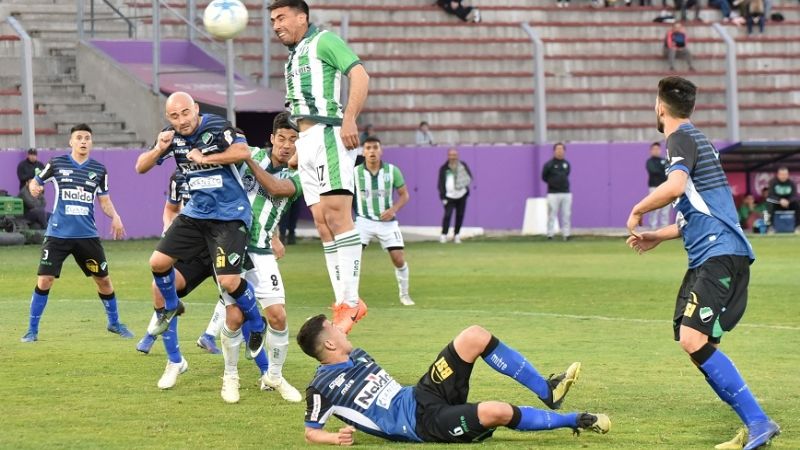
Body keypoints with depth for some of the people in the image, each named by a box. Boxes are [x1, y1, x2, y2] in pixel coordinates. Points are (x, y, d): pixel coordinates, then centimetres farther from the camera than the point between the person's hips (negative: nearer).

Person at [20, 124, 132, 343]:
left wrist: (115, 217, -7)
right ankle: (32, 330, 3)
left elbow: (104, 200, 12)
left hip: (87, 235, 2)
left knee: (103, 279, 9)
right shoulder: (57, 164, -1)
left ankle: (114, 323, 31)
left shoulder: (99, 170, 5)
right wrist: (33, 187, -15)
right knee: (44, 280, -10)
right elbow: (36, 181, 9)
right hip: (58, 234, -2)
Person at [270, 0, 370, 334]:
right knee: (323, 224, 3)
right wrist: (298, 153, 22)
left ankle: (350, 302, -19)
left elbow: (360, 76, -13)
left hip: (329, 134, -9)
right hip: (306, 142, 9)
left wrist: (349, 119, -24)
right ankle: (343, 302, 3)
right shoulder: (293, 58, 25)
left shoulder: (324, 41, -1)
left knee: (337, 215, -16)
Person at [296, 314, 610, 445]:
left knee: (475, 337, -5)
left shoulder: (356, 356, 17)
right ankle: (574, 421, -10)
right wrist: (336, 438, -24)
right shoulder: (322, 387, -8)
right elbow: (311, 432, -5)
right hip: (422, 422, -10)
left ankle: (547, 391, -1)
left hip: (418, 396, 10)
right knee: (495, 412, -33)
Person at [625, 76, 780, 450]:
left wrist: (638, 211, -11)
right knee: (691, 340, 9)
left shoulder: (681, 139, -6)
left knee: (694, 340, -20)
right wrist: (659, 236, 32)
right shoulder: (697, 140, 25)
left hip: (719, 254, -10)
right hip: (709, 255, 10)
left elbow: (675, 185, -27)